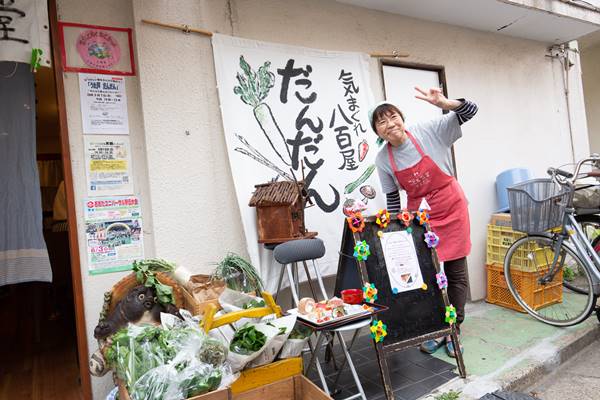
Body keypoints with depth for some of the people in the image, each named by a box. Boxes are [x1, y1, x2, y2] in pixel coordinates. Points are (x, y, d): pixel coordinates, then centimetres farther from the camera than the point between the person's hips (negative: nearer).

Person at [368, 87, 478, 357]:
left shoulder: (429, 131, -13)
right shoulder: (383, 159, -7)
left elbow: (470, 111, -14)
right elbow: (392, 197, 2)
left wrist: (444, 103, -33)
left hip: (451, 209, -1)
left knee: (455, 274, 5)